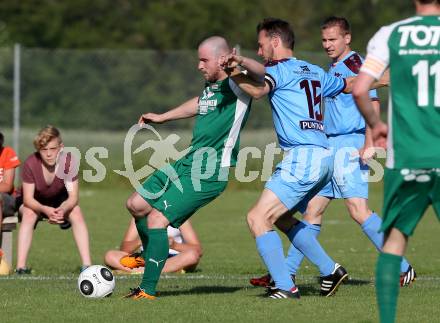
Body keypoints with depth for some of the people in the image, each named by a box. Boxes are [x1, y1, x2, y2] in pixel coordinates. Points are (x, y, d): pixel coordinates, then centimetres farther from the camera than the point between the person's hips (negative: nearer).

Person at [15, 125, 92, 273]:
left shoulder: (68, 161, -28)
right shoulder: (31, 163, -33)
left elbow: (73, 197, -27)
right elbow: (28, 199, -30)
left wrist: (62, 209, -50)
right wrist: (46, 210, -51)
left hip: (60, 199, 2)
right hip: (34, 202, -2)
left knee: (76, 214, -26)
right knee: (29, 214, -34)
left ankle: (87, 265, -17)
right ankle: (21, 267, -34)